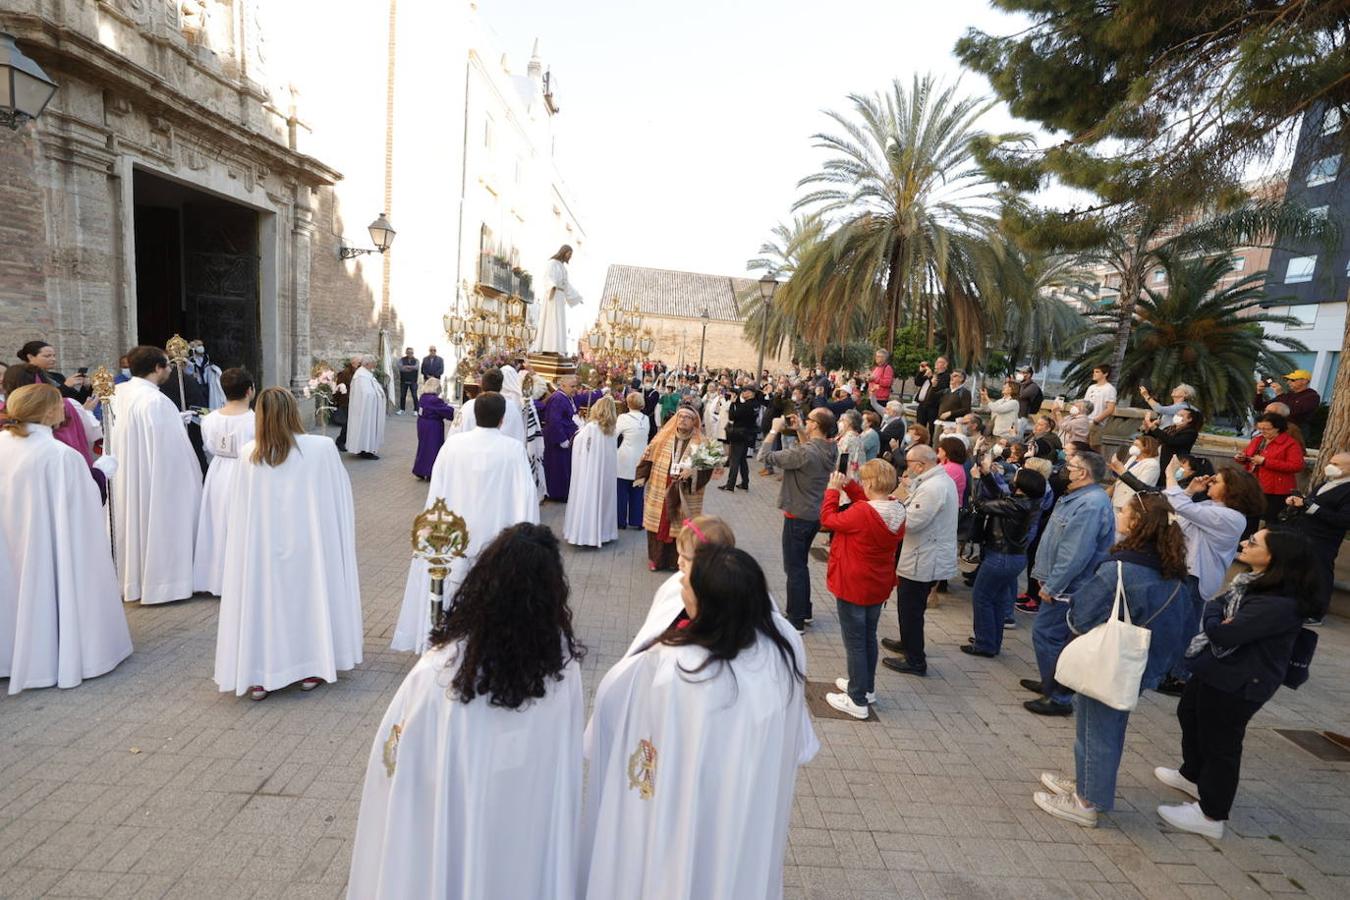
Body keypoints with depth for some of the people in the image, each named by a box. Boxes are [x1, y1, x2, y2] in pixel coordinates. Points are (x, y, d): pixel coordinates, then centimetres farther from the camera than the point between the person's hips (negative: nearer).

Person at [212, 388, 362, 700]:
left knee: (264, 600, 13)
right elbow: (340, 499, -5)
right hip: (309, 541, -1)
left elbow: (238, 511, 2)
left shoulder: (248, 454, -8)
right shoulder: (322, 447, -14)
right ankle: (311, 668, 24)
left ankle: (259, 676, 21)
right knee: (310, 597, 14)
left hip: (262, 545, 2)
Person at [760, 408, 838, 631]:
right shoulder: (831, 449, -3)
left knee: (794, 569, 4)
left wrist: (774, 430, -10)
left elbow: (765, 456, -22)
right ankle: (804, 612, 35)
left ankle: (796, 621, 13)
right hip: (815, 515, 8)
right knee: (800, 564, 23)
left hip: (798, 517, -8)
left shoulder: (804, 452, -27)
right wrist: (800, 432, 7)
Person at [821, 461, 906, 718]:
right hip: (878, 586, 8)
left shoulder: (860, 513, -29)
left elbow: (828, 519, -15)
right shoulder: (897, 510, -7)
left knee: (854, 642, 6)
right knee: (869, 637, 23)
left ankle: (858, 701, 17)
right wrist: (848, 485, 2)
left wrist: (833, 489, -4)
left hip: (853, 587, -7)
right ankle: (867, 687, 40)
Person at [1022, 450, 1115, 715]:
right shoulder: (1078, 497, 12)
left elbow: (1075, 554, -28)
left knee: (1046, 635, -4)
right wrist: (1047, 579, 20)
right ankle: (1051, 683, 35)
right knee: (1054, 635, 20)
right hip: (1062, 583, 11)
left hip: (1067, 587, -11)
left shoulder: (1090, 505, -24)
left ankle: (1059, 698, 8)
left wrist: (1051, 586, -22)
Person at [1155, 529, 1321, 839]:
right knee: (1190, 717, 27)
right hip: (1215, 670, 10)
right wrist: (1218, 614, -15)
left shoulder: (1279, 604, -30)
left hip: (1237, 684, -10)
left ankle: (1211, 816, 25)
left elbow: (1223, 633, -31)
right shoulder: (1253, 581, 0)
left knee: (1220, 743, 6)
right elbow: (1219, 605, 7)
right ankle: (1193, 776, 50)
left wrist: (1213, 611, -12)